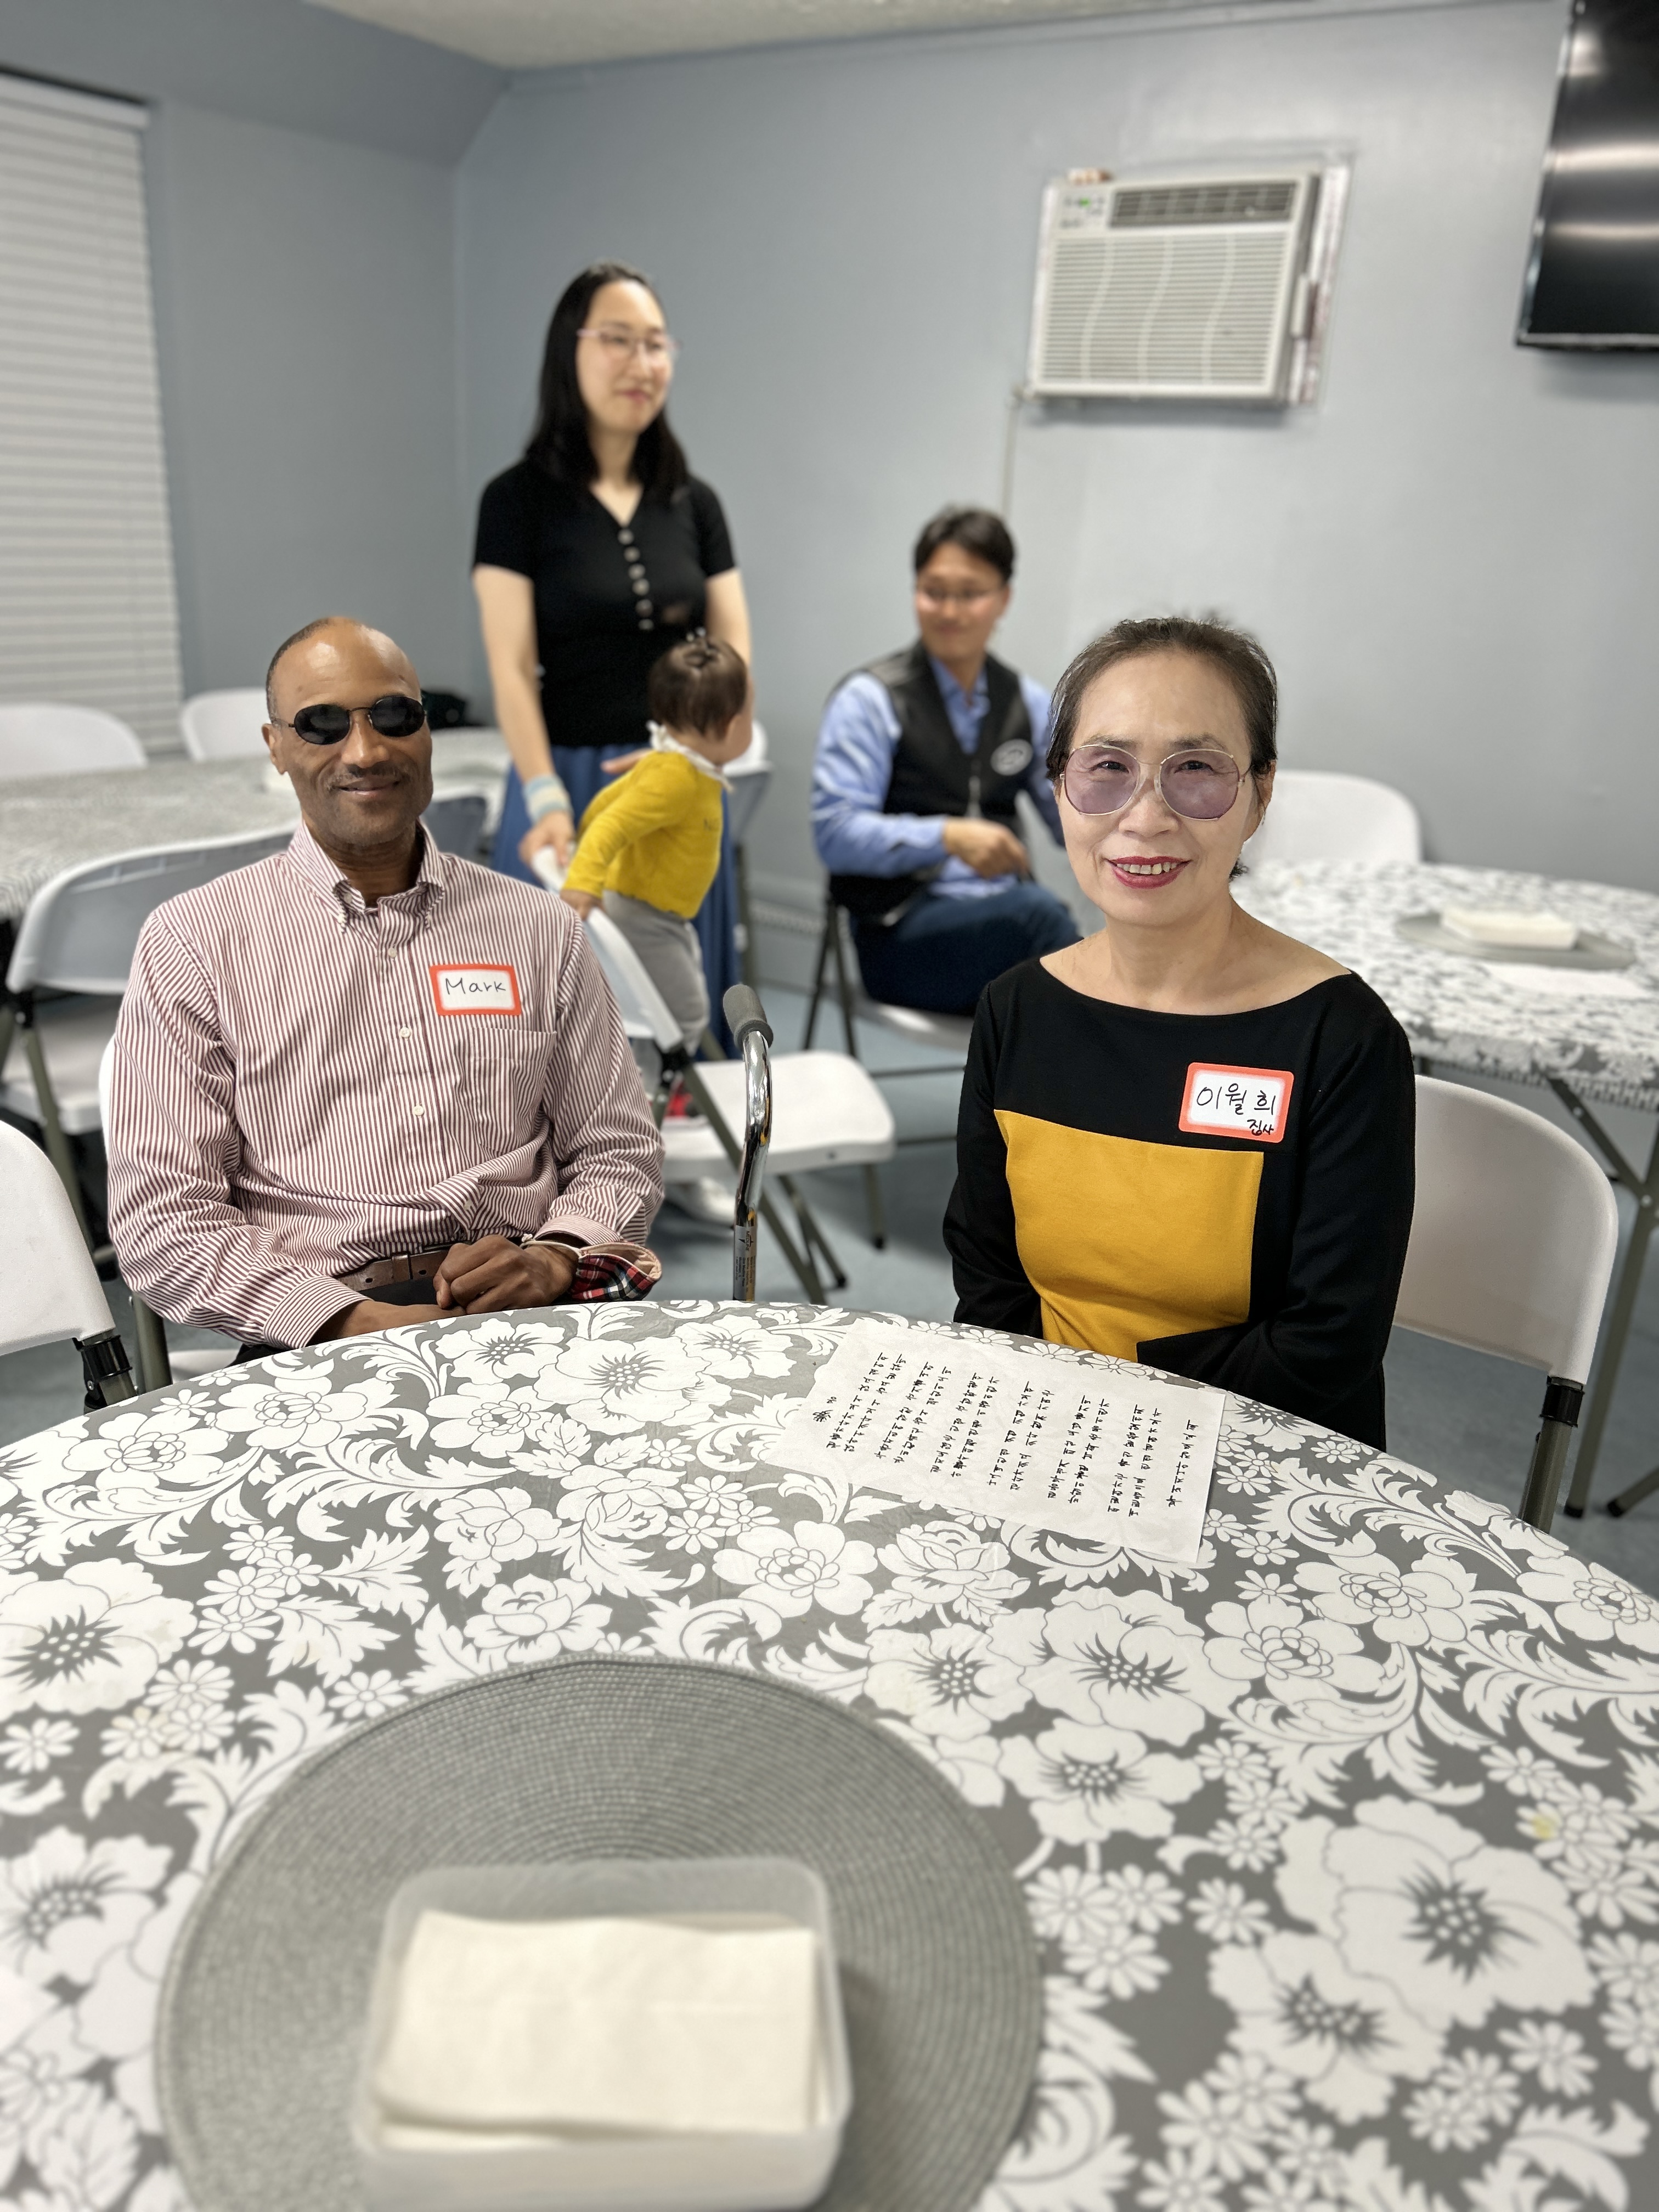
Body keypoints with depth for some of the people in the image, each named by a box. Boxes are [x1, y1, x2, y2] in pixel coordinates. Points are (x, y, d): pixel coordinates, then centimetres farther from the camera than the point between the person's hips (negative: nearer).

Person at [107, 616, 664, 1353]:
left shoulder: (540, 930, 15)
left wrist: (551, 1259, -6)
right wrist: (357, 1322, -15)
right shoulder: (190, 942, 6)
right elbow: (160, 1220, 0)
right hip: (322, 1345, -2)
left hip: (531, 1319, 3)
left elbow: (618, 1152, 17)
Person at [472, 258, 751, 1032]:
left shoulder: (694, 503, 9)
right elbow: (513, 671, -9)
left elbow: (733, 657, 5)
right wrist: (546, 800, -22)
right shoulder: (519, 498, -2)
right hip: (571, 783, -4)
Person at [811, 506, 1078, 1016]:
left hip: (1008, 920, 4)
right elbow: (835, 834, -10)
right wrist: (947, 837, -23)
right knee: (1038, 911, -34)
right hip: (902, 933, -4)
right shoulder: (869, 700, 1)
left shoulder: (1027, 701, 16)